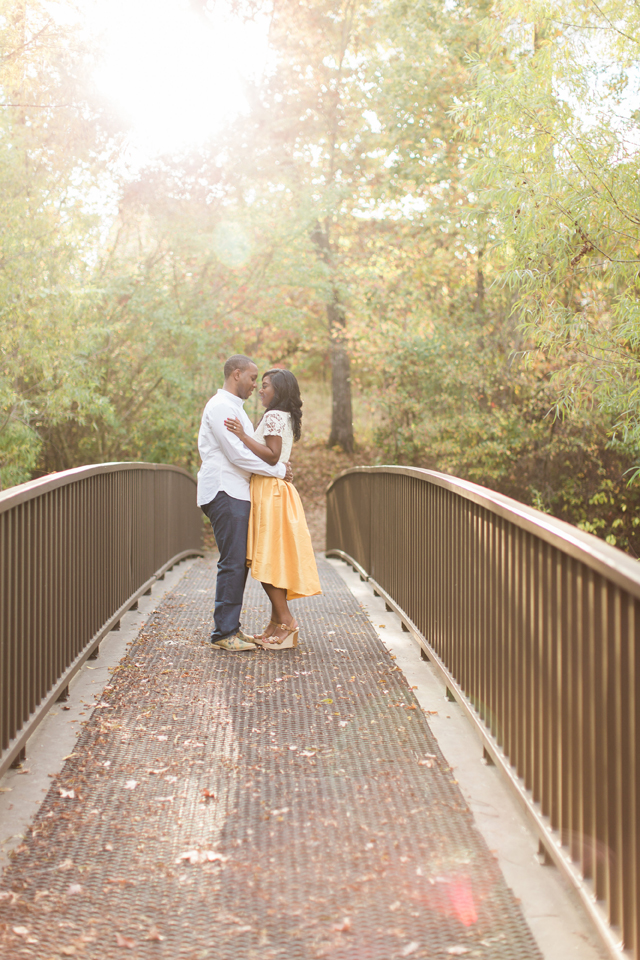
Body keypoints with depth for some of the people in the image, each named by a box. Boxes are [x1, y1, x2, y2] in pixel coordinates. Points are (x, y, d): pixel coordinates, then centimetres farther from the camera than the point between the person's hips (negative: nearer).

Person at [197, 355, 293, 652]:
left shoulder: (233, 407, 23)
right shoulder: (220, 407, -11)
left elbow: (246, 451, 25)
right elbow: (237, 455, -18)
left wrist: (277, 465, 9)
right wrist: (278, 470, -10)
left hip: (236, 493, 10)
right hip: (224, 492, -10)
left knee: (240, 562, 10)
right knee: (232, 562, -10)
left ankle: (231, 627, 15)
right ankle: (224, 633, -6)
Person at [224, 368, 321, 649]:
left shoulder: (274, 416, -10)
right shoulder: (286, 418, 19)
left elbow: (272, 456, -19)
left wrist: (243, 436, -22)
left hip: (269, 491, -10)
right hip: (274, 490, 10)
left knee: (266, 559, -10)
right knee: (272, 559, 10)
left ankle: (285, 620, -11)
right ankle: (277, 623, 12)